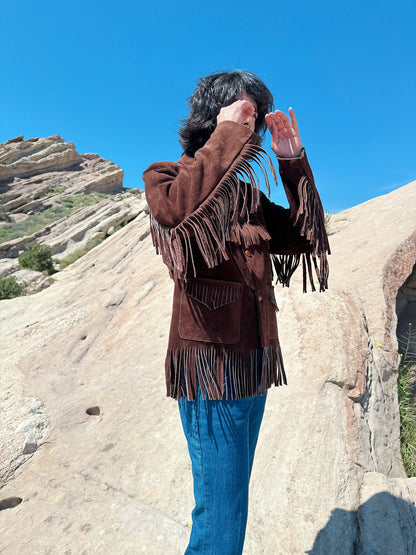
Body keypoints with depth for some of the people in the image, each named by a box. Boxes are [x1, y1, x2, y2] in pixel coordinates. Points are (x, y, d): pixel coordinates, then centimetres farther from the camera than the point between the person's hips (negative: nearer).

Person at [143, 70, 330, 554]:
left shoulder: (248, 194, 19)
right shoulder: (164, 177, 0)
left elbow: (303, 237, 11)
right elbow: (180, 210, -26)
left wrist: (293, 161, 6)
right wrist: (227, 132, -14)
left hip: (253, 364, 7)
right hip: (210, 365, -7)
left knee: (233, 495, 20)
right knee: (221, 512, -1)